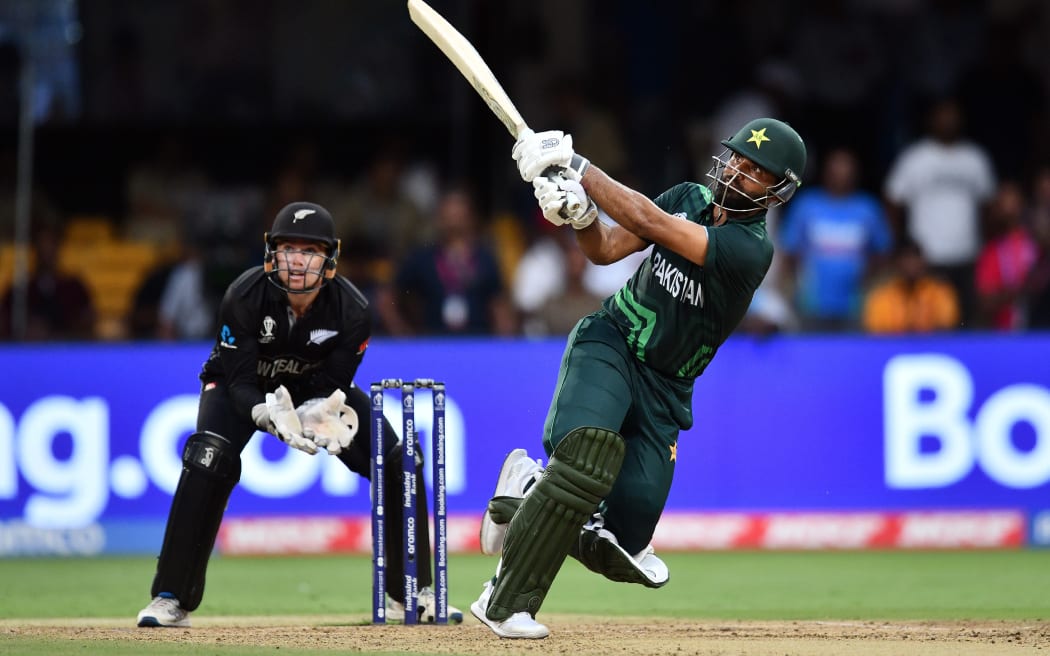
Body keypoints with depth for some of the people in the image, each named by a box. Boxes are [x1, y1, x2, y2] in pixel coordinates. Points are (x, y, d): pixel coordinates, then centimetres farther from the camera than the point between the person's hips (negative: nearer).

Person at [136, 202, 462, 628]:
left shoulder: (352, 310, -27)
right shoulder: (244, 297, -33)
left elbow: (331, 387, -20)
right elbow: (240, 383, -30)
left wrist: (320, 416, -44)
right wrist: (273, 416, -51)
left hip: (316, 389, 2)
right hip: (249, 389, -2)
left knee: (400, 463, -10)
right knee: (208, 461, -30)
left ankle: (412, 593, 8)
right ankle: (171, 600, -22)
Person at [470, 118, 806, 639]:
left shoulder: (749, 249, -17)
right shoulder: (690, 198, 1)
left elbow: (648, 222, -25)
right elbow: (606, 249, 4)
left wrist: (575, 164, -23)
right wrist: (579, 213, -19)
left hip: (662, 391, 0)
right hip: (609, 343, 0)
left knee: (622, 548, -7)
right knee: (588, 453, -32)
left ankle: (532, 490, 22)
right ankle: (506, 603, -25)